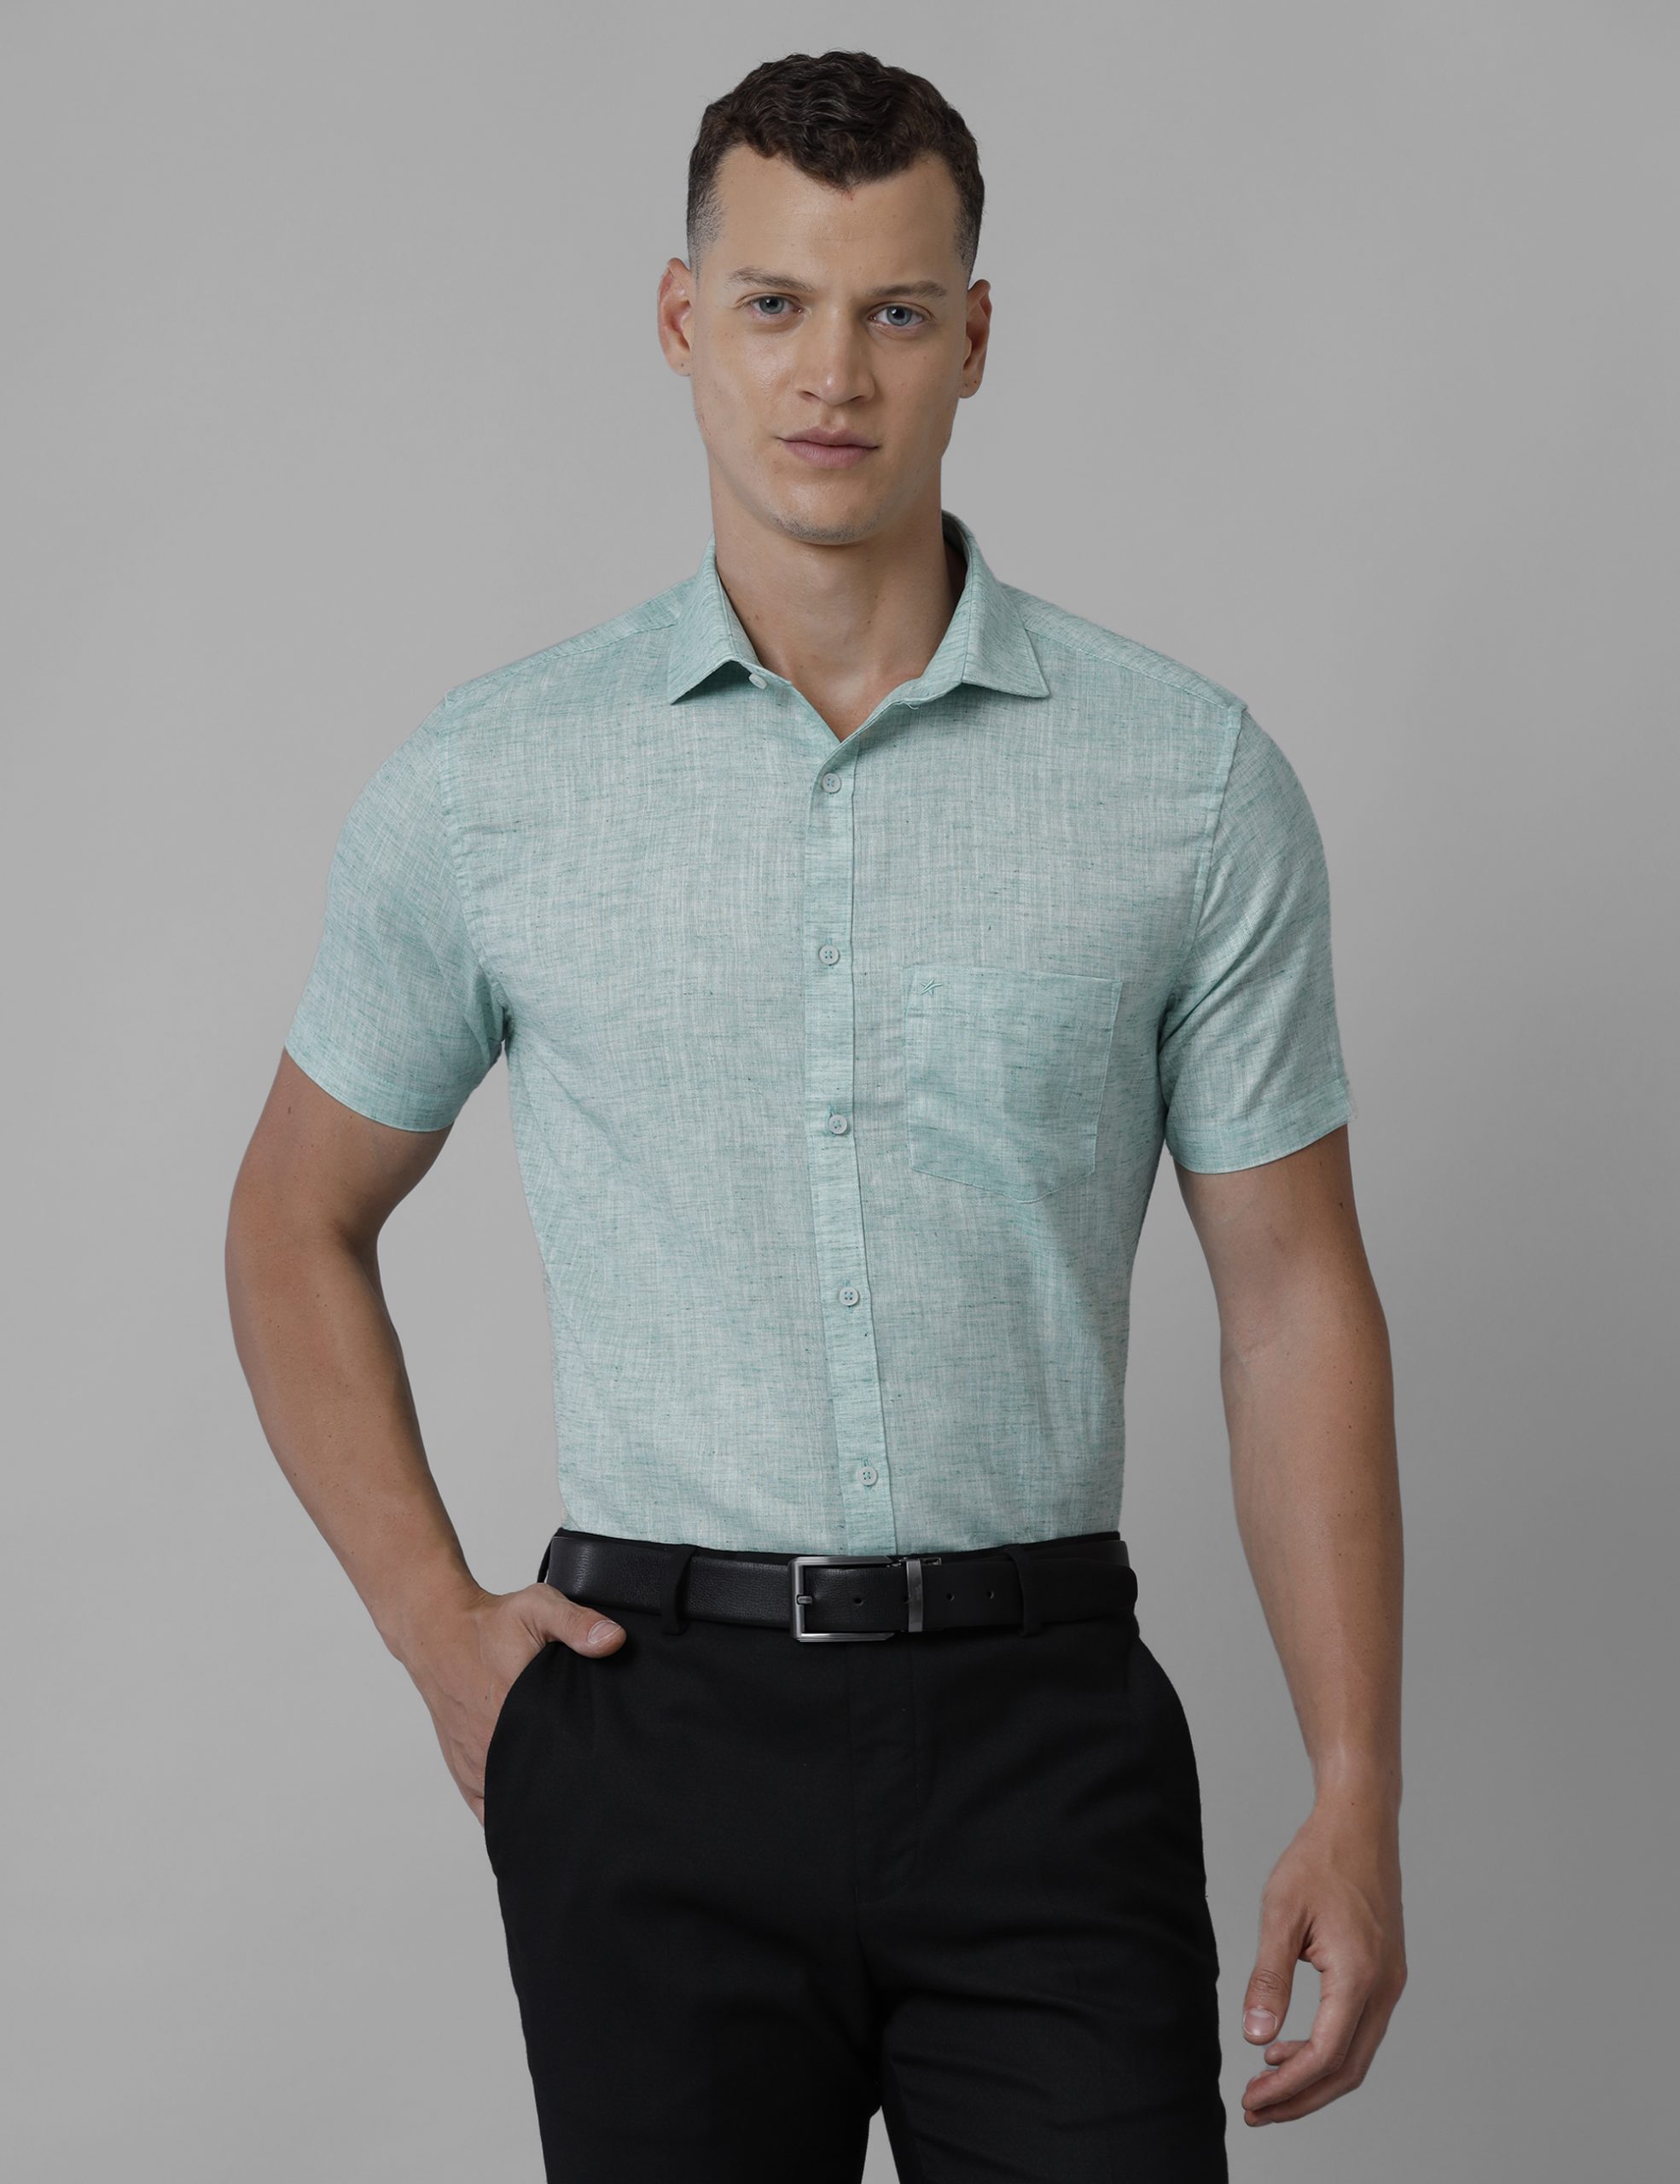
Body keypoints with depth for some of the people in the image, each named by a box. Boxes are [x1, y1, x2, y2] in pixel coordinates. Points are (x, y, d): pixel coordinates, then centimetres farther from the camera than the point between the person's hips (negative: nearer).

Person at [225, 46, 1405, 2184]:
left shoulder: (1192, 781, 0)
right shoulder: (486, 784, 1)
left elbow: (1290, 1292, 2)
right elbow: (298, 1225, 13)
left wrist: (1357, 1791, -3)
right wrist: (433, 1625, 2)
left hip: (1043, 1725, 0)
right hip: (660, 1735, 0)